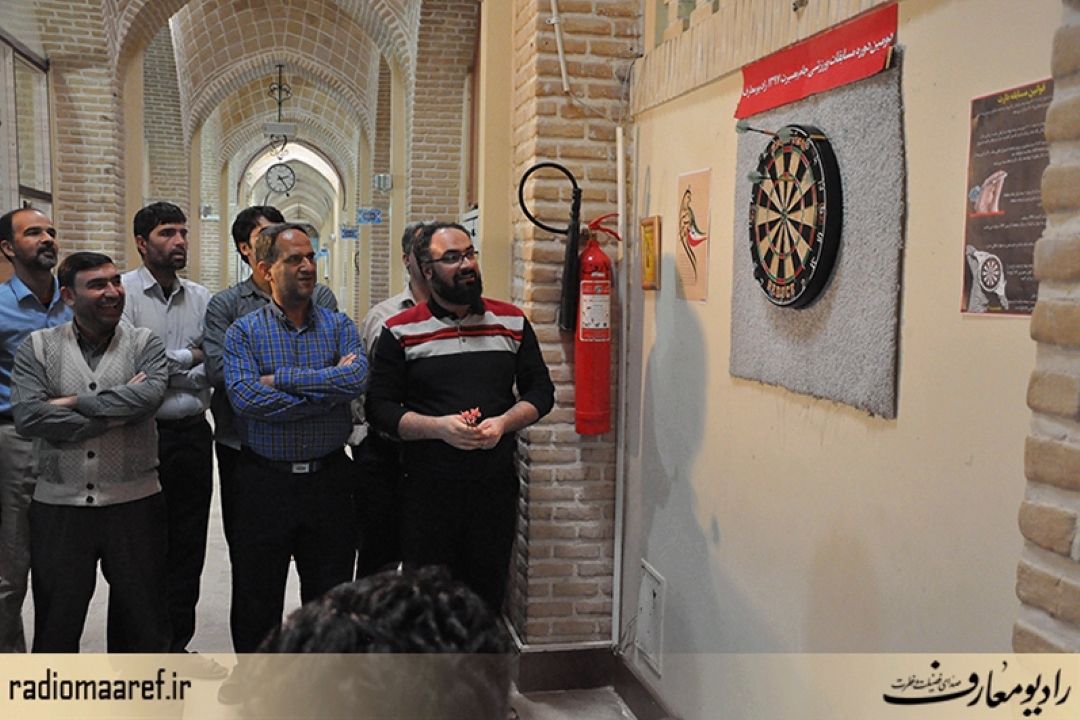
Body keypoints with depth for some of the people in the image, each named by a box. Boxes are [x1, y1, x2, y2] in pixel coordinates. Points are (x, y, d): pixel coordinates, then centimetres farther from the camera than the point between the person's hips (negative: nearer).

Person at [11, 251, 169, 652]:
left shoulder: (145, 345, 1)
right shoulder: (37, 348, 2)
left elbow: (150, 395, -19)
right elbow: (28, 418, -13)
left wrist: (73, 402, -14)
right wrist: (119, 411, -15)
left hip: (134, 503, 0)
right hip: (58, 507, 0)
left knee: (141, 616, 13)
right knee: (56, 626, 15)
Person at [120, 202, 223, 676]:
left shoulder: (201, 298, 7)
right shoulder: (123, 291, -5)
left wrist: (163, 369, -16)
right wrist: (188, 359, -7)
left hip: (191, 434, 4)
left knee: (187, 545, 12)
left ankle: (176, 645, 27)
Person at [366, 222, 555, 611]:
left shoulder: (512, 322, 6)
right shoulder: (401, 332, -1)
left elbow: (541, 389, 9)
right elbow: (379, 407, -4)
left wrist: (502, 423, -10)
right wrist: (439, 426, -18)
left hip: (496, 487, 2)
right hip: (427, 489, -2)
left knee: (489, 595, 12)